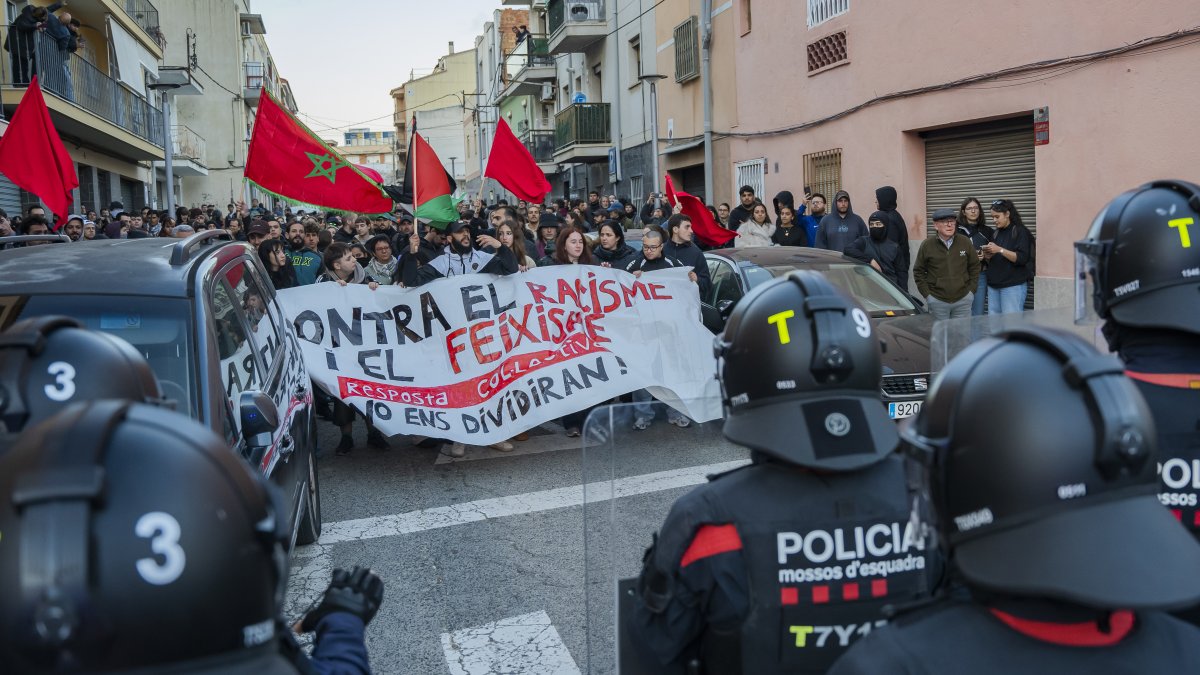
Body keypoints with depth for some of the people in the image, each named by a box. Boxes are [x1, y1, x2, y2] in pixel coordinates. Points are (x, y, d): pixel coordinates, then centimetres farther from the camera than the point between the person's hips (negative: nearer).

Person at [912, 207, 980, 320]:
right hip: (937, 301, -2)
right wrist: (927, 295, -3)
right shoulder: (927, 245, -4)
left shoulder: (965, 242, 1)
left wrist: (971, 290, 5)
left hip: (963, 299, 2)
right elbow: (918, 272, 2)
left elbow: (975, 266, 10)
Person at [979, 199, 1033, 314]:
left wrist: (1000, 250, -21)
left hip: (1013, 286, -7)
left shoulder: (1020, 232, -3)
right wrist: (987, 256, 1)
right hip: (993, 284, 7)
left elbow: (1022, 258, -13)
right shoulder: (996, 233, 17)